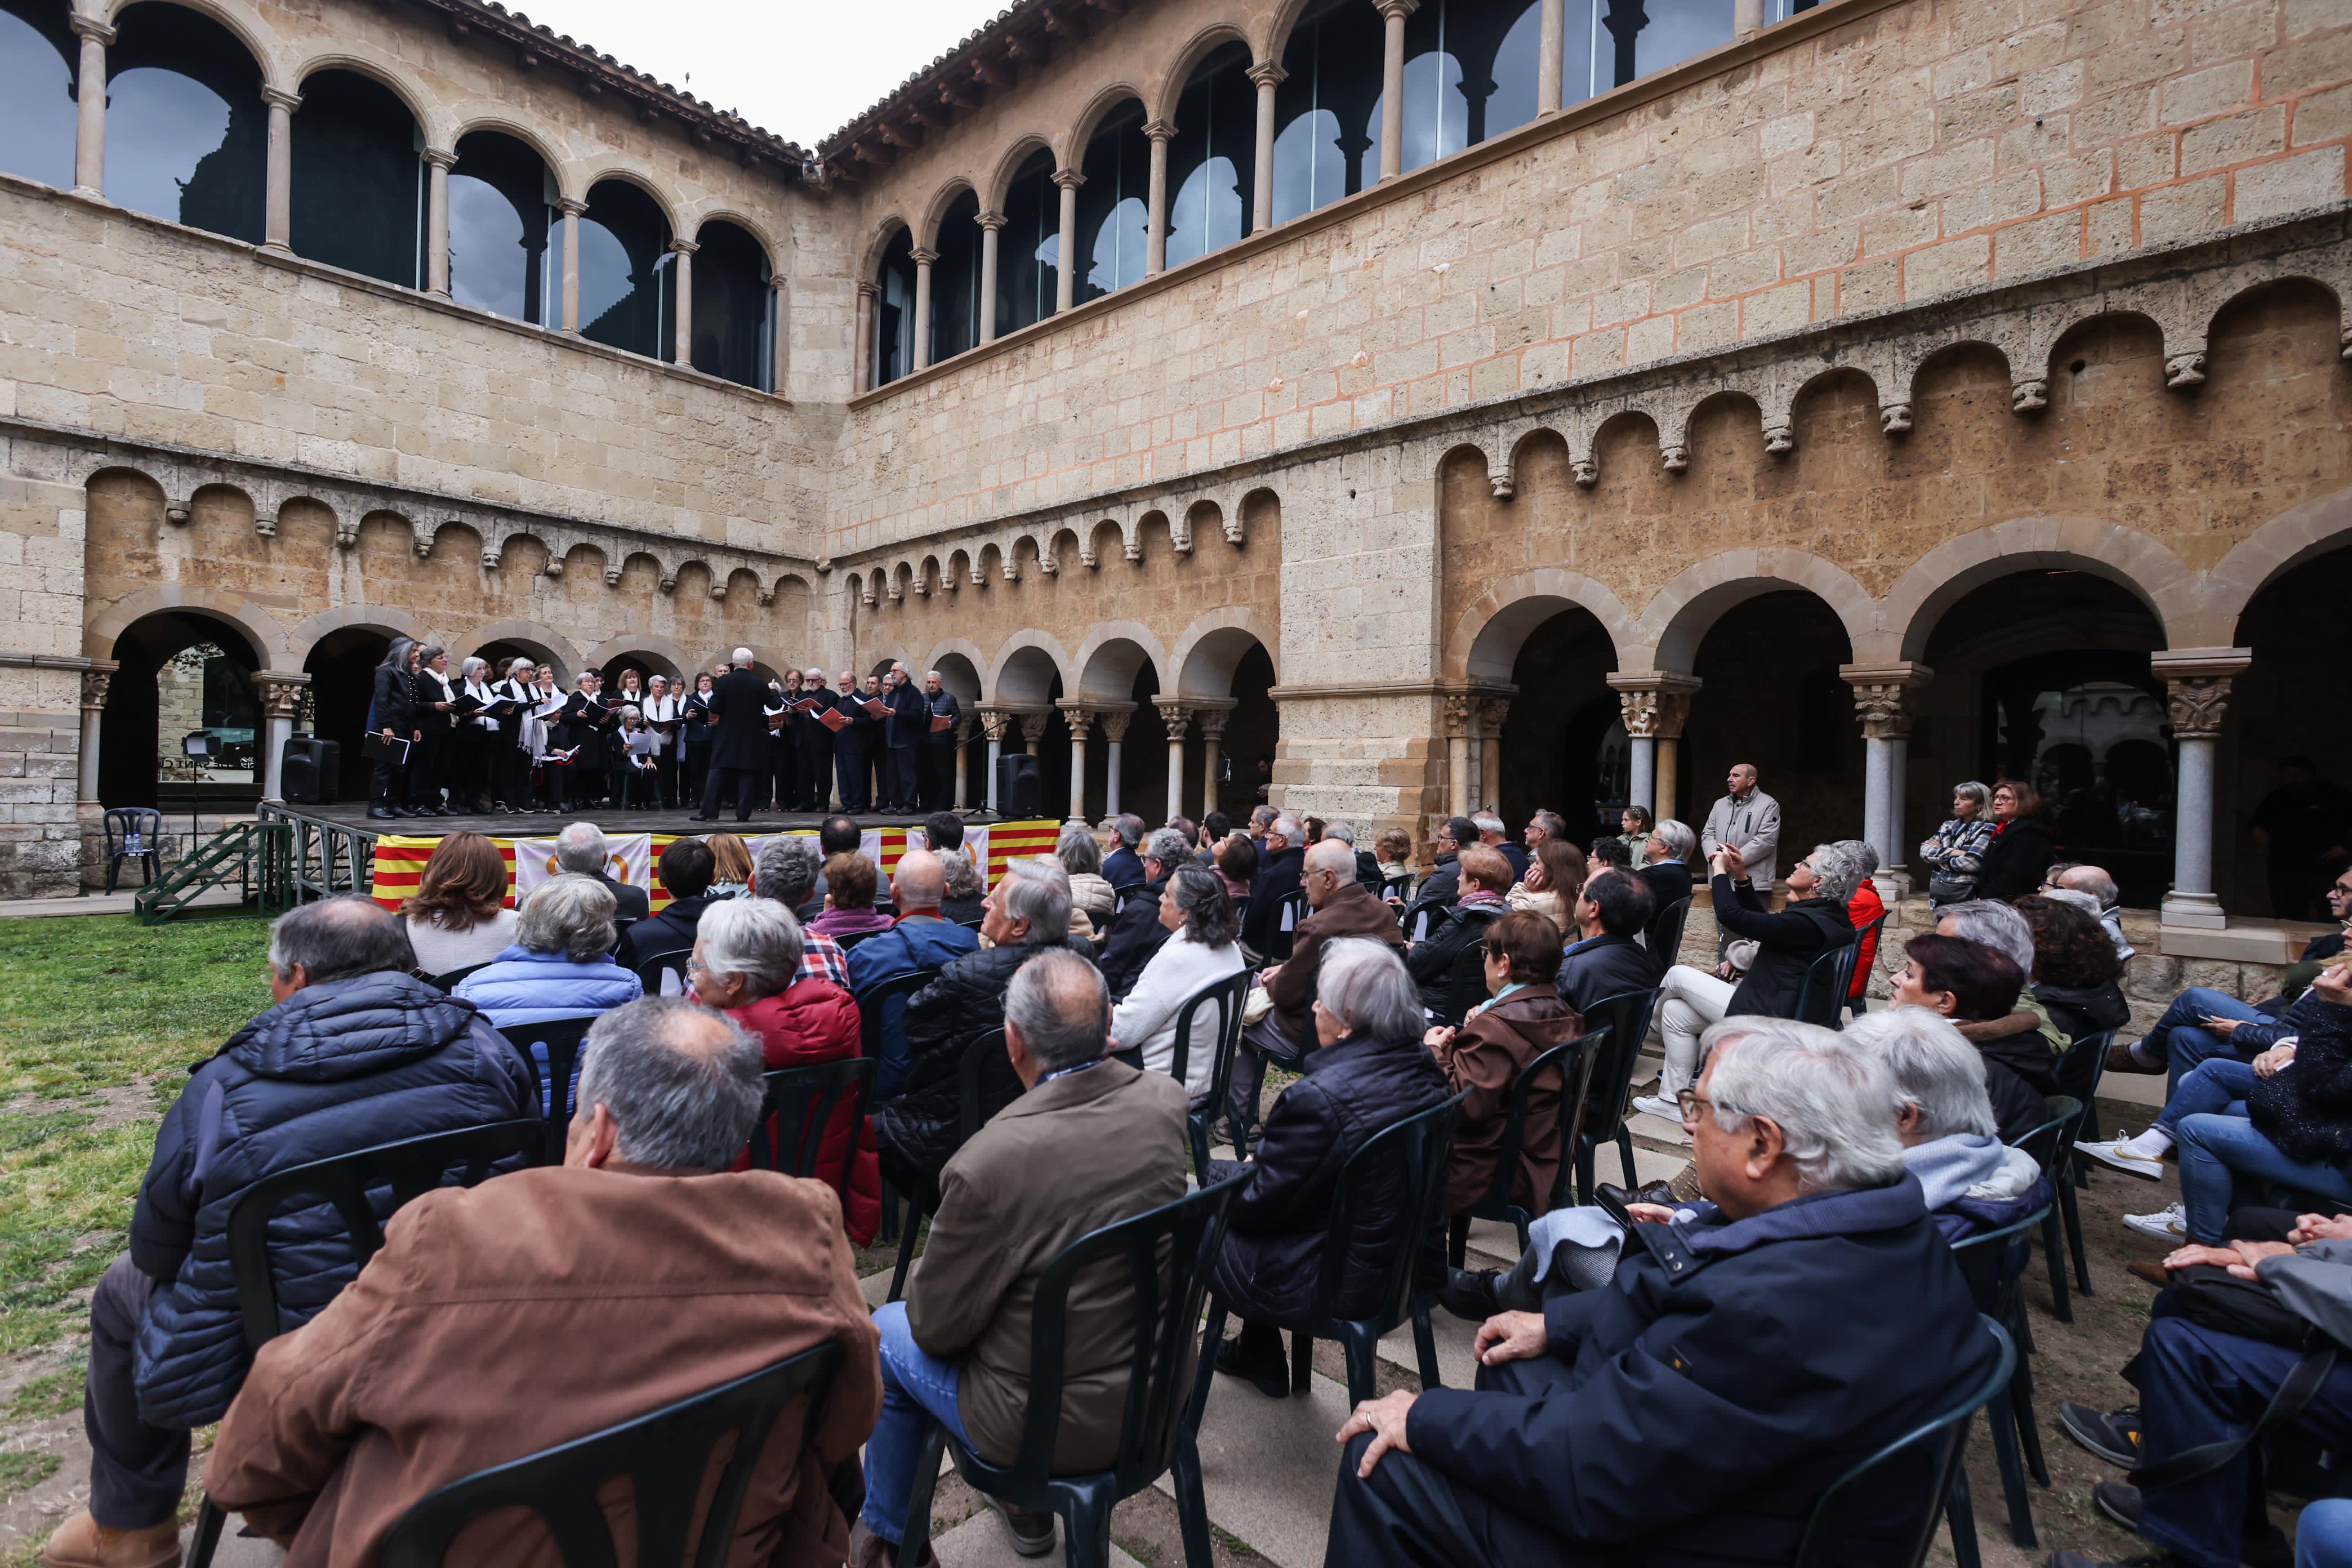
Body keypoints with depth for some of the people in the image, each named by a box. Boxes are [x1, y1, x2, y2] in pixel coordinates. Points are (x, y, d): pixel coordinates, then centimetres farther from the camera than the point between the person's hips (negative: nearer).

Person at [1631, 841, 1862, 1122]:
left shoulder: (1805, 922, -25)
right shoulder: (1823, 914, 7)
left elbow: (1731, 916, -27)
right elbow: (1763, 920, 20)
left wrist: (1720, 871, -12)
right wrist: (1740, 877, 14)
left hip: (1762, 1018, -10)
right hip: (1784, 1012, 10)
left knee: (1678, 975, -1)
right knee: (1675, 1011, 9)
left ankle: (1652, 1019, 30)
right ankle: (1673, 1099, 14)